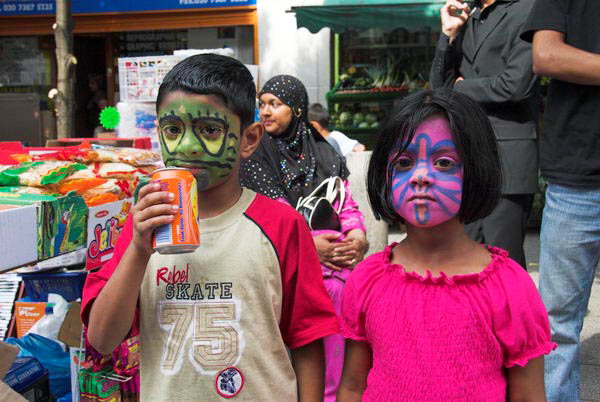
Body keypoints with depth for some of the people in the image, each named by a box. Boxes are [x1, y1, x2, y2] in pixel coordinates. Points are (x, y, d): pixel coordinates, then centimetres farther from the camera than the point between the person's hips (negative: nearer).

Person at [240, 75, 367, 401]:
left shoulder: (323, 151, 16)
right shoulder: (255, 156, 7)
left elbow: (346, 202, 14)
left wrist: (357, 236, -5)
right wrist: (309, 244, -12)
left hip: (335, 249, 3)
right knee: (335, 289, -21)